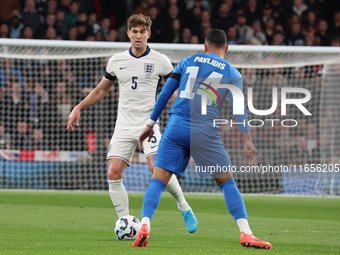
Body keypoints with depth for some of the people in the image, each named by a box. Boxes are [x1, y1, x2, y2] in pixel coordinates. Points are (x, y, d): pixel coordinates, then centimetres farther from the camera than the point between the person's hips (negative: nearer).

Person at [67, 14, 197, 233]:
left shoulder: (160, 60, 0)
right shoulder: (117, 61, 9)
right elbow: (102, 89, 21)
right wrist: (79, 107, 12)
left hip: (148, 123, -3)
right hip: (124, 125, 3)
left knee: (157, 168, -23)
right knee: (114, 174, -10)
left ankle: (184, 207, 0)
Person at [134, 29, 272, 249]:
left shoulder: (187, 62, 17)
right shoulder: (232, 73, 12)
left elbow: (165, 94, 15)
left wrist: (151, 124, 20)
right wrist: (247, 139, -6)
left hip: (176, 128, 1)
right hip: (206, 132, -1)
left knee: (158, 181, 1)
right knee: (227, 182, 10)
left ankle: (145, 226, -22)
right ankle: (246, 233, 0)